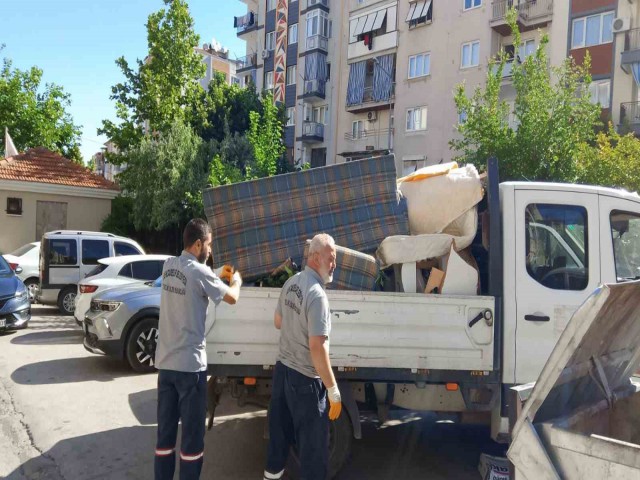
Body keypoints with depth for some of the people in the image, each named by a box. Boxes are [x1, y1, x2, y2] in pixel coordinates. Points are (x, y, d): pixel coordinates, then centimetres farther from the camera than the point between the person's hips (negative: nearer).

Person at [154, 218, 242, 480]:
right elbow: (231, 297, -4)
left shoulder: (169, 266, 6)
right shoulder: (199, 271, -16)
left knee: (165, 431, 14)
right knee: (192, 433, 5)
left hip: (165, 361, 7)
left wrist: (218, 276, 21)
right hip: (190, 364, -7)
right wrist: (236, 280, 15)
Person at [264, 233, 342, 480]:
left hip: (282, 368, 8)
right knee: (313, 440, 7)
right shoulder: (316, 294, -23)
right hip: (305, 378, -8)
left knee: (280, 428, 23)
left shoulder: (290, 283, 2)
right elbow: (317, 348, -25)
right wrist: (334, 391, -19)